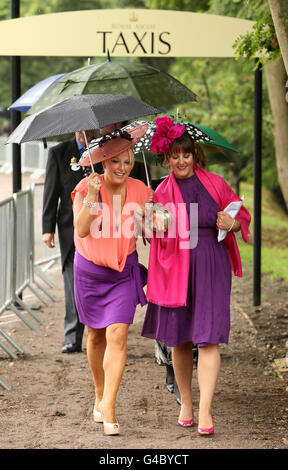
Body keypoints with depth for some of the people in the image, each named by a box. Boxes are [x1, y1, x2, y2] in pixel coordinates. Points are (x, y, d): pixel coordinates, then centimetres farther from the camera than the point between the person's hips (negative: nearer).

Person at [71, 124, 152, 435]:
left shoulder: (139, 190, -2)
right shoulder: (87, 187, -10)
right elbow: (81, 230, -19)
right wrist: (91, 196, -28)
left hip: (124, 272, 0)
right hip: (89, 270, 0)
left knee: (117, 335, -14)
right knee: (96, 336, 11)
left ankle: (108, 405, -14)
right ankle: (100, 395, 31)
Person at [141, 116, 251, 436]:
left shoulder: (214, 183, 5)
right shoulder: (162, 192, 7)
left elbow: (242, 216, 12)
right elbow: (159, 238, 9)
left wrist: (232, 223, -9)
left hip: (210, 267, -2)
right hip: (175, 268, 2)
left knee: (208, 339, -10)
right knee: (179, 339, 9)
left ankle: (205, 411, -10)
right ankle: (185, 403, 26)